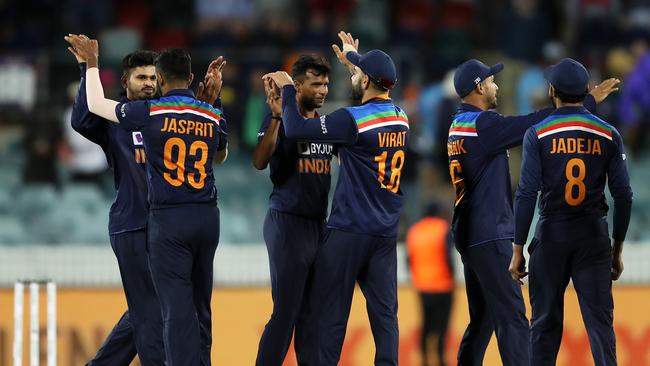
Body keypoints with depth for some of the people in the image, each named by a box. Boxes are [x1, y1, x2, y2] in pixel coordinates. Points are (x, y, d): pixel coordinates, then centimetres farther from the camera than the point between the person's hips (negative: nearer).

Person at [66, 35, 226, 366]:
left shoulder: (149, 112, -6)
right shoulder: (213, 117, 5)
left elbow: (95, 105, 9)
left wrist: (92, 64, 25)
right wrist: (213, 97, 26)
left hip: (168, 219, -4)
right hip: (207, 215, 4)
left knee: (177, 309, -9)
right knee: (200, 305, 14)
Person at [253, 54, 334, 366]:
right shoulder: (280, 120, -9)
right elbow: (260, 162, -21)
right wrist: (276, 118, -32)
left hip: (319, 224, 7)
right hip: (287, 223, -7)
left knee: (311, 312, 12)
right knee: (286, 312, -9)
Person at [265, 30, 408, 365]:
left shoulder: (353, 120, -14)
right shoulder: (401, 118, 8)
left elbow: (296, 129, -16)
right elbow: (377, 88, 30)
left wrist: (286, 89, -1)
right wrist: (354, 58, 46)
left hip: (349, 231, -6)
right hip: (386, 233, 6)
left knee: (328, 312, -3)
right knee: (384, 312, 3)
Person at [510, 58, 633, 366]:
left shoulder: (537, 133, -4)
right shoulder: (608, 135, 1)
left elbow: (526, 194, -9)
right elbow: (623, 195, 1)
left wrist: (518, 250, -6)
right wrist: (618, 249, 10)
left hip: (551, 237, -1)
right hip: (594, 237, 1)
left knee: (545, 322, 7)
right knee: (600, 321, -1)